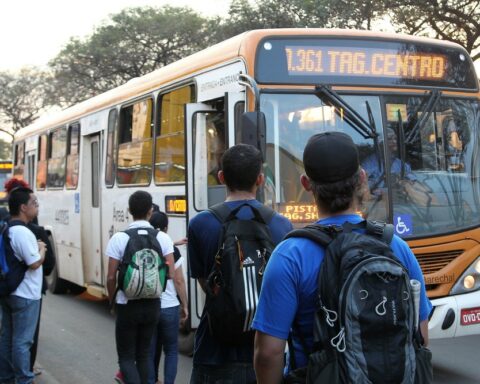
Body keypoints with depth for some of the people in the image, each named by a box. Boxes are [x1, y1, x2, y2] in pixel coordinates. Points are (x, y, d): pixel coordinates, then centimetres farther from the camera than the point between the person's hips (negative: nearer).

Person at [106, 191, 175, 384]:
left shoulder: (119, 238, -12)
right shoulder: (162, 238, -5)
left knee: (126, 357, 5)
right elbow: (170, 274, -4)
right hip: (152, 305, 3)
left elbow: (111, 277, -11)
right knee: (143, 354, 19)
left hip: (127, 305, -3)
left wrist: (112, 300, 8)